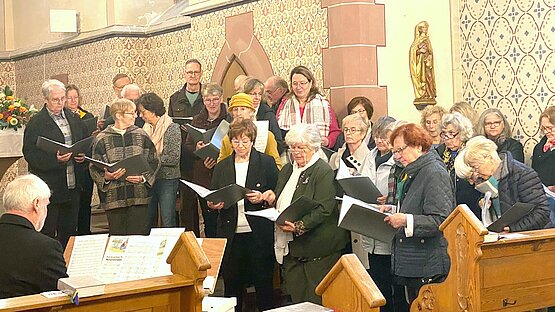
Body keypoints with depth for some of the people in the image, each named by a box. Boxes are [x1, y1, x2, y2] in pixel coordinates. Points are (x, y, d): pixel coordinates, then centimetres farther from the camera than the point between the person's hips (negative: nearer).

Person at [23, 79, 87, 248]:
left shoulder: (75, 119, 11)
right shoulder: (36, 123, -6)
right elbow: (29, 154, -12)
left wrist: (83, 156, -1)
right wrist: (54, 159, -24)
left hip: (72, 187, 5)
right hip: (49, 188, -5)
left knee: (69, 231, 12)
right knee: (46, 234, 1)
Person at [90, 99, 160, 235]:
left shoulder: (141, 135, 7)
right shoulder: (101, 139, 3)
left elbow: (154, 161, 8)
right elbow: (94, 169, 4)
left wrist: (143, 177, -8)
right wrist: (106, 177, -16)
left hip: (139, 197, 1)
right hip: (113, 197, -1)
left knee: (139, 237, -1)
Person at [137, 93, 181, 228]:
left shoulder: (172, 128, -9)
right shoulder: (145, 128, 9)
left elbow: (174, 158, -16)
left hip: (167, 179, -6)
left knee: (168, 223, -3)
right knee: (148, 221, 11)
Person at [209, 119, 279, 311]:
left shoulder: (266, 163, 3)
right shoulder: (222, 167, 12)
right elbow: (213, 199, 15)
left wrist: (262, 198, -16)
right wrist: (213, 204, -6)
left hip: (258, 235, -3)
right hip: (231, 236, 3)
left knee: (263, 282, 3)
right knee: (232, 284, 6)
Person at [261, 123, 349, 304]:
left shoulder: (324, 171, -8)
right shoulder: (287, 170, 17)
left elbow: (323, 209, -17)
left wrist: (300, 226, -28)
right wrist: (272, 200, 5)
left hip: (316, 249, -7)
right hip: (291, 247, 7)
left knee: (316, 302, -2)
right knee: (295, 299, 9)